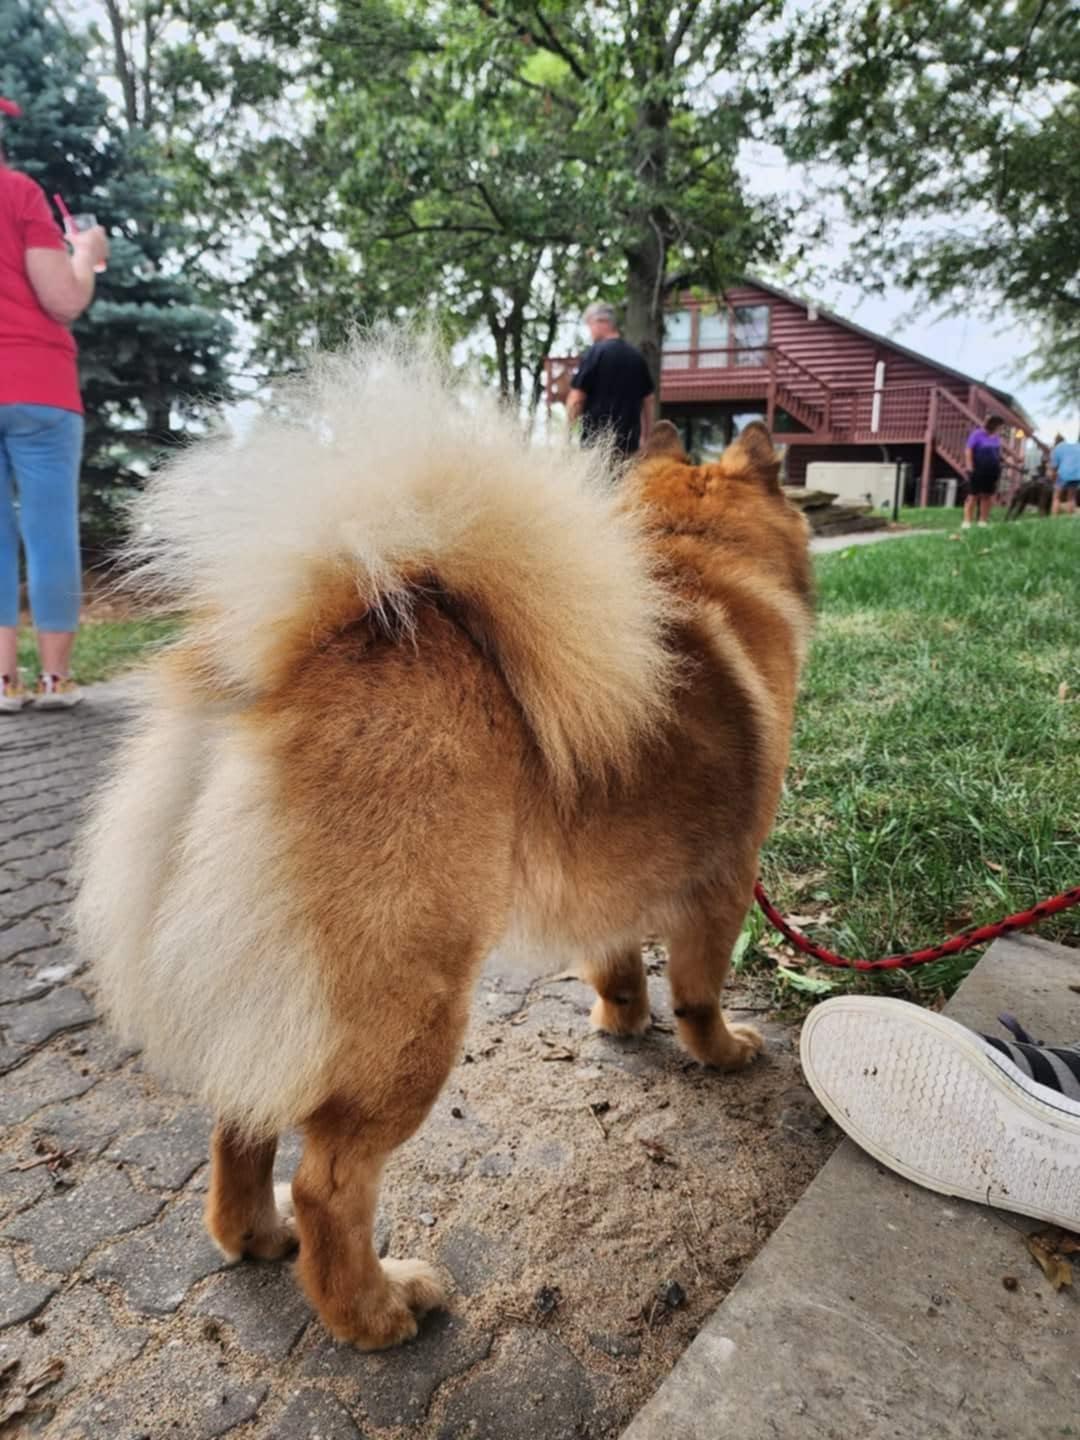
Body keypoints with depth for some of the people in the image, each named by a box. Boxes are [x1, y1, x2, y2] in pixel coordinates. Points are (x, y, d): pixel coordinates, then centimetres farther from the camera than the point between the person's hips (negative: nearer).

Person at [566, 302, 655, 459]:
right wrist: (645, 438, 22)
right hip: (630, 441, 5)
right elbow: (647, 400, 15)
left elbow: (576, 399, -9)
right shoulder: (636, 356, 10)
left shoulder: (594, 353, -7)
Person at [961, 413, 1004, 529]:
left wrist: (999, 469, 18)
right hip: (978, 471, -6)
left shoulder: (996, 437, 14)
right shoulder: (977, 434, -6)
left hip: (992, 472, 6)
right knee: (973, 496, -6)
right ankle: (967, 521, -6)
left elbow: (999, 453, 22)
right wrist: (969, 467, -19)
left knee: (987, 496, 5)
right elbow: (968, 450, -11)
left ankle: (983, 521, 9)